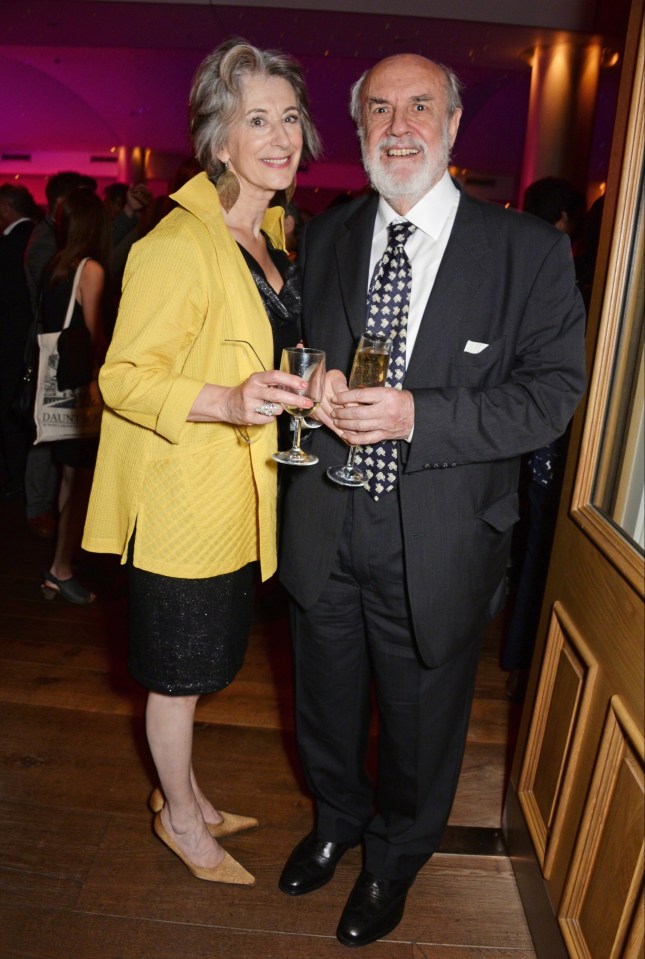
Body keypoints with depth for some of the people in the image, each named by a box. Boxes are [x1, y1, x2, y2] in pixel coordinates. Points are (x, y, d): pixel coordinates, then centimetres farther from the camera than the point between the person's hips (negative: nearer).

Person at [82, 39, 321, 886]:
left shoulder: (274, 236, 11)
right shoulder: (179, 244, -18)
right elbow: (124, 376, -19)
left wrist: (295, 390, 9)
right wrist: (227, 402, -32)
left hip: (235, 495, 8)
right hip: (182, 498, -8)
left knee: (199, 665, 23)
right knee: (179, 672, 11)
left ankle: (186, 795, 45)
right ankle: (180, 818, 37)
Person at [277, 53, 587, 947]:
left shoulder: (530, 250, -7)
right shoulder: (322, 238, 5)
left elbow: (554, 389, -11)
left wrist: (417, 415, -23)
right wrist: (317, 390, -11)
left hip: (438, 539, -3)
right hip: (325, 528, 4)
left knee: (420, 718, 17)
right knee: (327, 700, 23)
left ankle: (394, 859, 48)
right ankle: (337, 819, 55)